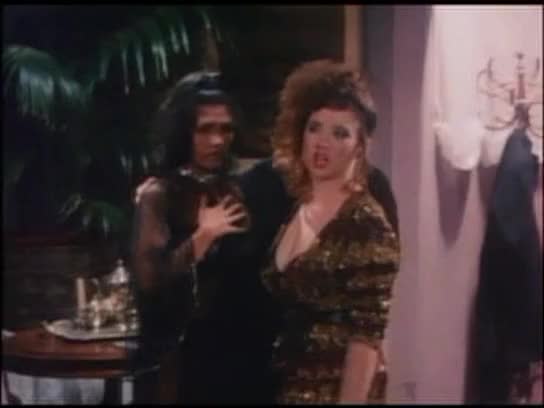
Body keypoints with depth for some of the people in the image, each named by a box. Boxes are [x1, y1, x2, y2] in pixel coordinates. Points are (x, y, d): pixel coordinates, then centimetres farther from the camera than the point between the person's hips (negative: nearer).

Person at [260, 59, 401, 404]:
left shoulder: (367, 225, -15)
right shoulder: (296, 211, 5)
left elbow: (366, 336, -18)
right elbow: (281, 314, 9)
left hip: (336, 389, -6)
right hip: (287, 387, 6)